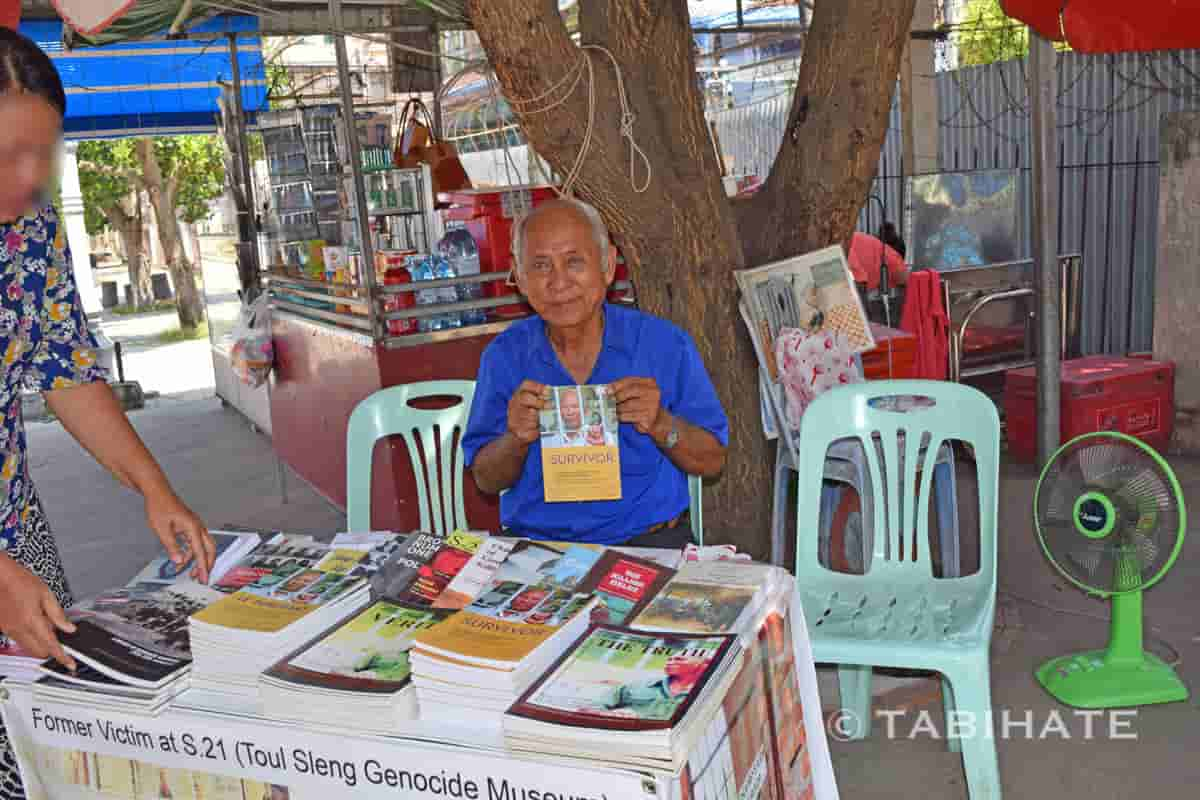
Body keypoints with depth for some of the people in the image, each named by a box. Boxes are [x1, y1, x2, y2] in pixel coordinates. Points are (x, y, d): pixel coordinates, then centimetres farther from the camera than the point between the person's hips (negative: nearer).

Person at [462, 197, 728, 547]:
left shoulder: (665, 344, -1)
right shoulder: (503, 356, 3)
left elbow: (712, 461, 4)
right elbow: (486, 480, 8)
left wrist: (661, 424, -16)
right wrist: (516, 439, -13)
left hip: (649, 542, -1)